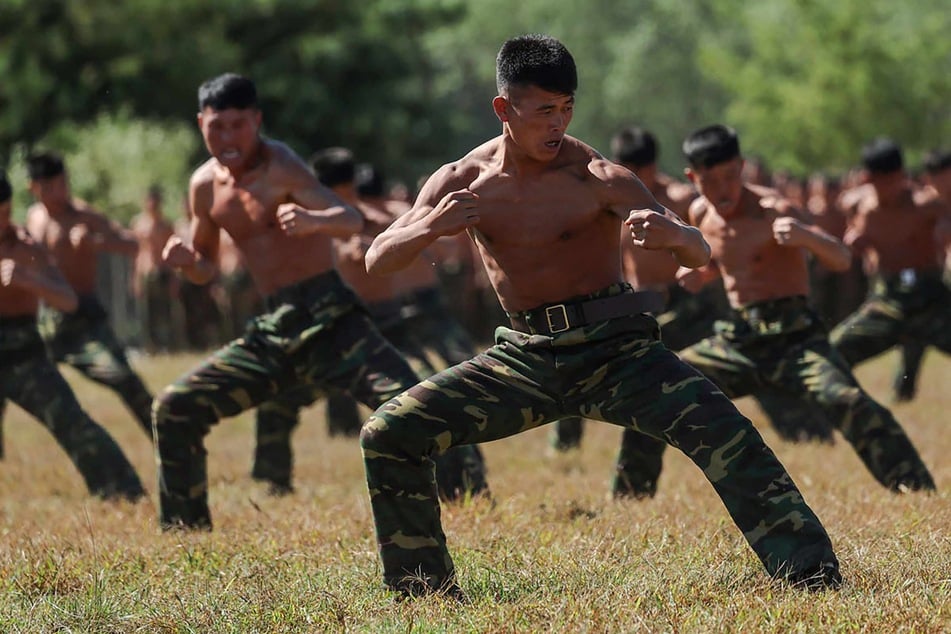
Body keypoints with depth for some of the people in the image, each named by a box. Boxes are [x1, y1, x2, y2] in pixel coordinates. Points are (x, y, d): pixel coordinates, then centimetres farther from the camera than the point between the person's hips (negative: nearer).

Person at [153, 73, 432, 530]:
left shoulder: (279, 167, -12)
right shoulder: (205, 185, 9)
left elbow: (352, 221, -27)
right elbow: (207, 270, 22)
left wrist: (315, 221, -50)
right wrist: (186, 260, -2)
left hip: (328, 320, -7)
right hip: (272, 333, 7)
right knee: (173, 410, 4)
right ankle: (183, 531, 15)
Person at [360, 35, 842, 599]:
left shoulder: (597, 178, -12)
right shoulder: (462, 182, -1)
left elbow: (700, 256, -16)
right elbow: (377, 261, -3)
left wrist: (674, 235, -42)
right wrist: (429, 228, -25)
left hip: (614, 348, -3)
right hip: (525, 359, 4)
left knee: (720, 428, -26)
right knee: (388, 436, -6)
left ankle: (811, 572, -23)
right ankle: (423, 585, 9)